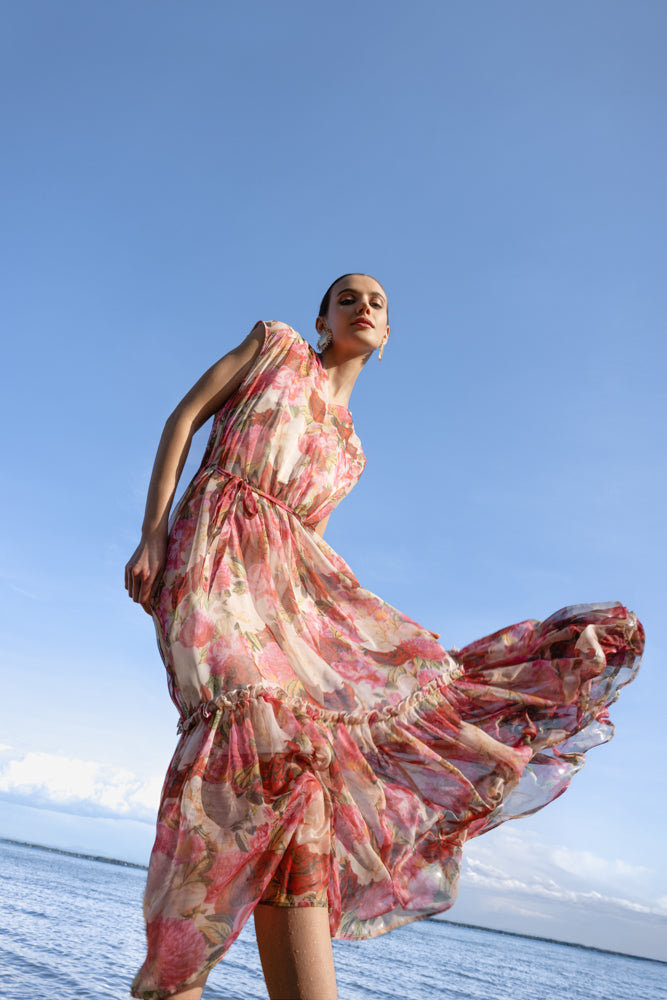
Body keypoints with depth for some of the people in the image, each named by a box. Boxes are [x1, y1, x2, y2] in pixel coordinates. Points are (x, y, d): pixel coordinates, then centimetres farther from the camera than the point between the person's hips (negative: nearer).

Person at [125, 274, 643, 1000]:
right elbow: (185, 415, 7)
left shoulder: (350, 448, 28)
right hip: (217, 549, -6)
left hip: (293, 573, 6)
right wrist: (151, 533, -6)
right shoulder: (276, 343, 16)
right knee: (267, 722, -28)